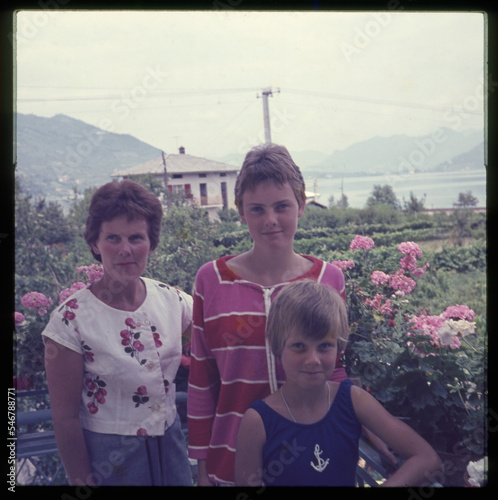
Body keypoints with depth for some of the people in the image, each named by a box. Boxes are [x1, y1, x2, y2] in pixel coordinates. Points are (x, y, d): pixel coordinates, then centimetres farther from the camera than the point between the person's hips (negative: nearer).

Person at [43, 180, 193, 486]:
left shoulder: (172, 301, -6)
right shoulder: (71, 320, -18)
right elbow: (66, 419, -13)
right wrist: (84, 481, -9)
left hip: (171, 446, 4)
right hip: (107, 459, -4)